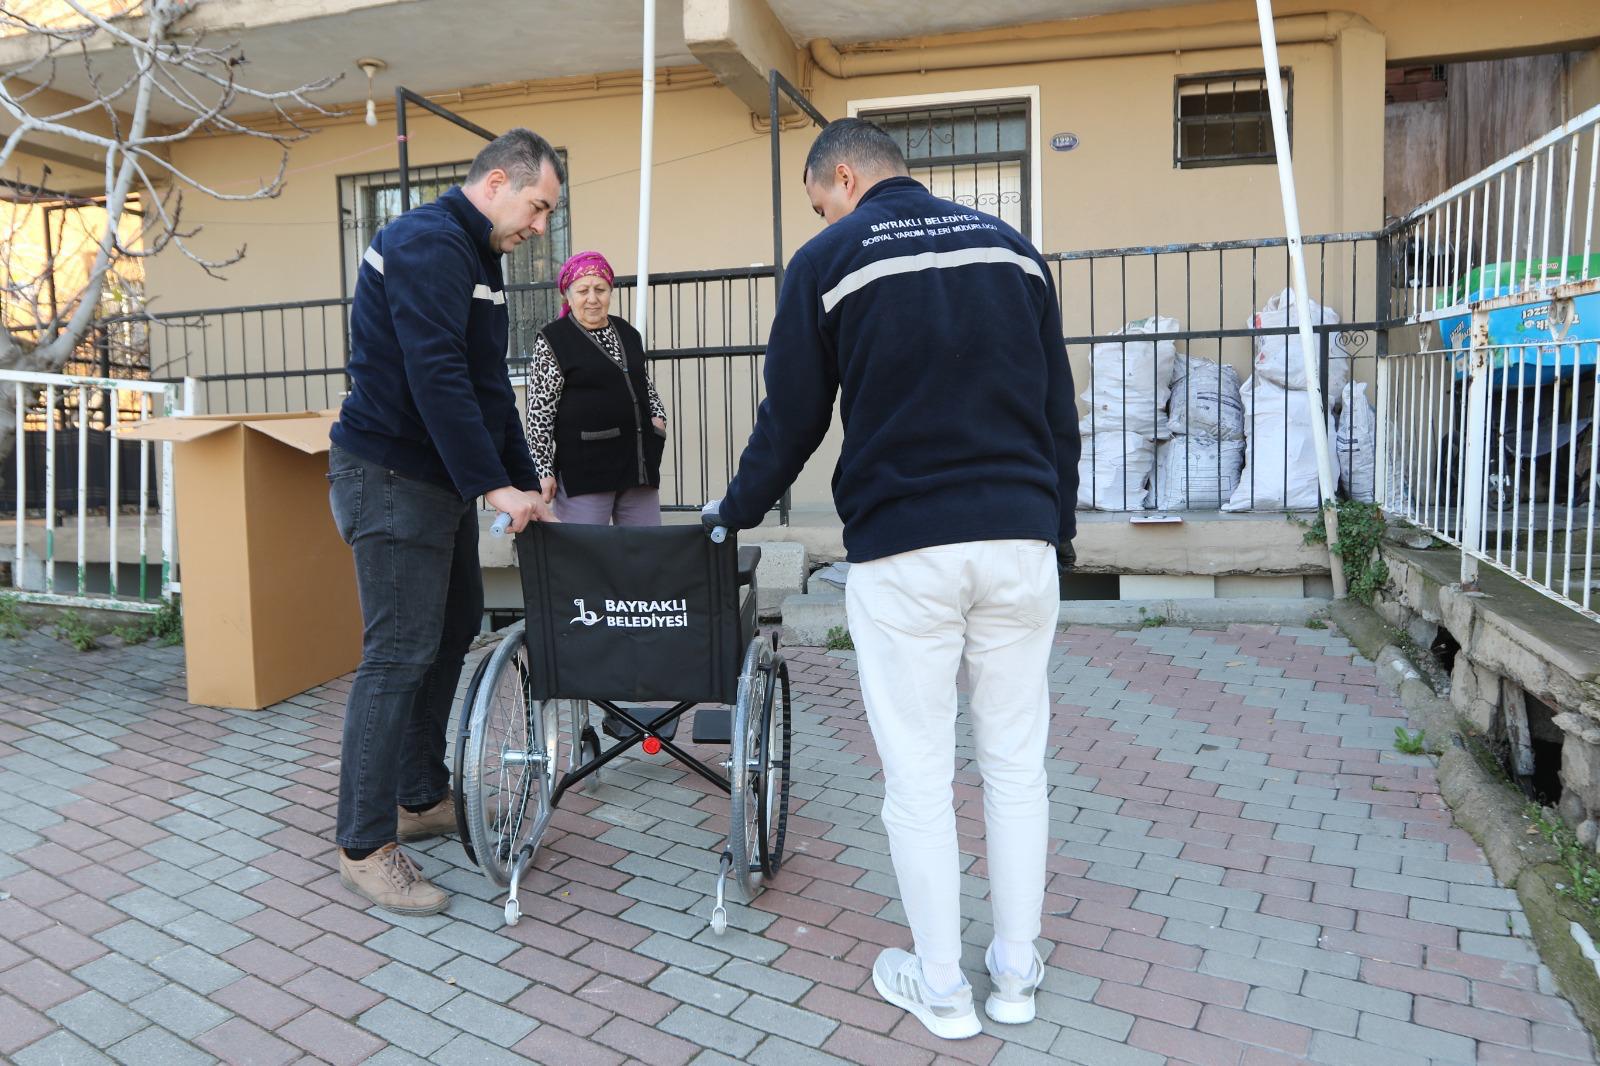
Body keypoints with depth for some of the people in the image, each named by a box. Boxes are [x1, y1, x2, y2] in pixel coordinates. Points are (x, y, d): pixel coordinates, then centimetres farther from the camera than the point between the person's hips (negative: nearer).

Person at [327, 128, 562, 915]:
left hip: (439, 478, 11)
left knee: (453, 629, 15)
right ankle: (364, 846, 4)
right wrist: (493, 485, -24)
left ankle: (423, 798, 29)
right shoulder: (429, 242, -15)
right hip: (391, 475, -11)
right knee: (399, 654, -8)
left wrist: (525, 482, 13)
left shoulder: (475, 257, 17)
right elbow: (434, 376, -25)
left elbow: (488, 385, 18)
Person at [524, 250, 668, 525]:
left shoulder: (628, 334, 15)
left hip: (639, 466, 6)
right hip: (584, 470, -6)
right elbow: (540, 412, -5)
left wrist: (658, 415, 10)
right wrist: (543, 470, -10)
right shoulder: (552, 340, -2)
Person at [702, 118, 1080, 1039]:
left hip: (902, 549, -3)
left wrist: (736, 512, 21)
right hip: (1020, 540, 4)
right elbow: (1060, 406, 12)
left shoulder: (829, 260, 2)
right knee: (1016, 765, 13)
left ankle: (942, 988, 21)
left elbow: (791, 418, 4)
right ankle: (1017, 973, 26)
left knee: (918, 775, 7)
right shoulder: (1010, 245, 13)